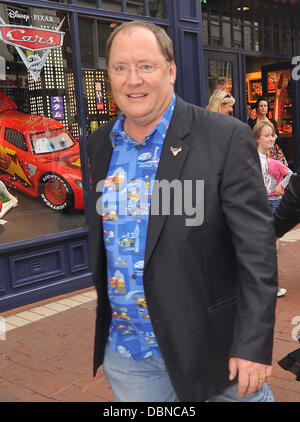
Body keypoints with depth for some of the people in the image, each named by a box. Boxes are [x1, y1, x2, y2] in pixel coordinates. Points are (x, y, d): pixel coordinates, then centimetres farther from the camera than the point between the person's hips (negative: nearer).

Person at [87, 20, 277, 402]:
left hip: (212, 344, -3)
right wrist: (107, 318, 15)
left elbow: (256, 247, -15)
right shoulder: (100, 144, 3)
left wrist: (254, 344, -16)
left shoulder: (227, 138, -14)